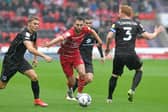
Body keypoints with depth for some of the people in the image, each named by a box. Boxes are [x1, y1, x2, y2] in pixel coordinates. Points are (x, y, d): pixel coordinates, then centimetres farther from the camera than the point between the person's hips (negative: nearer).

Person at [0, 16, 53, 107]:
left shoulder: (34, 33, 0)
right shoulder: (25, 34, -28)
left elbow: (34, 45, 24)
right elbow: (30, 49, -44)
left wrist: (35, 58, 19)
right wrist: (44, 56, -49)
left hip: (20, 60, 7)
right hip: (10, 61, -7)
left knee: (34, 76, -11)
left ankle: (37, 100, 0)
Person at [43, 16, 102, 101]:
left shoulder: (84, 30, -15)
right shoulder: (70, 33, -34)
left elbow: (92, 31, 10)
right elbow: (61, 38, -55)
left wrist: (99, 40, 16)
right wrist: (49, 44, -71)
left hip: (76, 54, 4)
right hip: (65, 56, -4)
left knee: (82, 74, -18)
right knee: (71, 82, 0)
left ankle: (79, 94, 1)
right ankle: (70, 92, 36)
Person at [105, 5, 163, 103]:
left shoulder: (117, 23, 2)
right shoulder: (136, 24, 7)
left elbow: (109, 37, -11)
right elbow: (148, 36, 6)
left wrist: (107, 48, 7)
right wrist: (156, 32, 27)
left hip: (118, 55, 0)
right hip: (131, 54, 0)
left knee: (115, 75, 19)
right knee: (139, 70, 25)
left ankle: (109, 98, 21)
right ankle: (132, 90, 6)